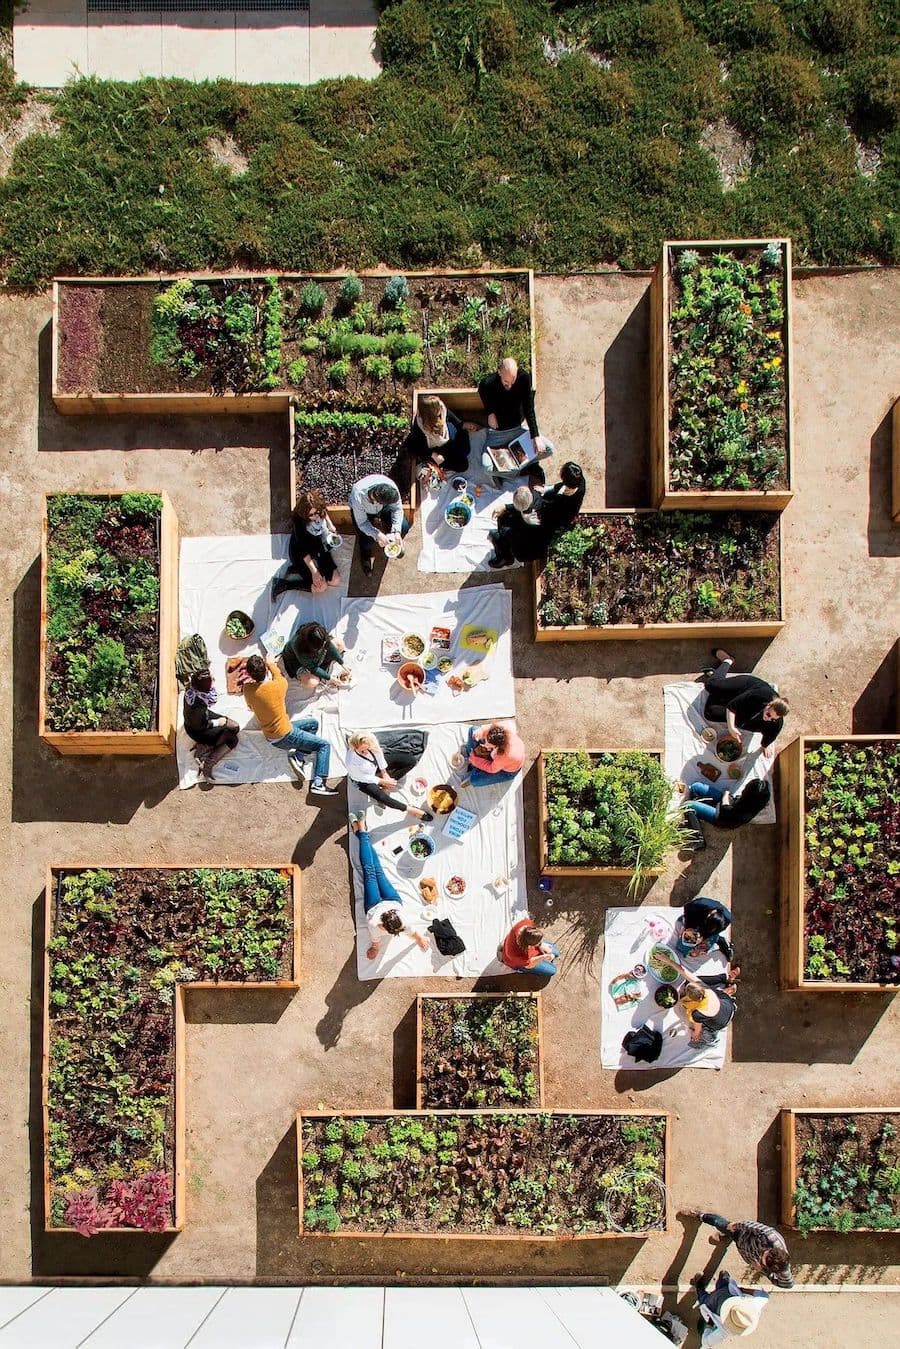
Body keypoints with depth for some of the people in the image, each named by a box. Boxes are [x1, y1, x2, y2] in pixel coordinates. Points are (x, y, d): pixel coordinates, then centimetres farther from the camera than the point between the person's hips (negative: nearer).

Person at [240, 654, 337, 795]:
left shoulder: (247, 689, -12)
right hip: (284, 735, -7)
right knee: (324, 745, 0)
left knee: (313, 723, 22)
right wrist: (271, 664, 21)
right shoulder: (276, 686, -26)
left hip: (270, 737, 7)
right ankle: (318, 783, -12)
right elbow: (279, 676, 0)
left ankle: (298, 756, 6)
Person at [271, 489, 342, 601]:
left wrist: (330, 525, -1)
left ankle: (301, 571, 11)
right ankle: (282, 584, -6)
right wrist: (314, 571, -29)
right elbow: (303, 550, -28)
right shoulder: (298, 520, -35)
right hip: (302, 553, -6)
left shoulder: (320, 509, -21)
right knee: (321, 587, -16)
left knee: (335, 580, -3)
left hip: (321, 545, 6)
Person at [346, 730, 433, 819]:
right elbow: (363, 778, -23)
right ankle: (410, 810, -9)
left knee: (411, 761, -3)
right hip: (364, 779, -5)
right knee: (381, 796, -30)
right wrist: (382, 781, -15)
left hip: (377, 764, 5)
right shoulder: (352, 763, -41)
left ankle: (385, 788, -6)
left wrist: (384, 773, -5)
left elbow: (378, 752, -10)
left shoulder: (372, 742, -33)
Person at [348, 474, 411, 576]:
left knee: (404, 527, -12)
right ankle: (368, 556, 24)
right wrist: (377, 534, -44)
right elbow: (362, 523, -28)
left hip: (382, 508, 3)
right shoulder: (358, 497, -44)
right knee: (367, 543, -15)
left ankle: (394, 543, 24)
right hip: (363, 511, -2)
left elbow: (397, 509, -20)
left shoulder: (392, 488, -38)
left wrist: (397, 532, -33)